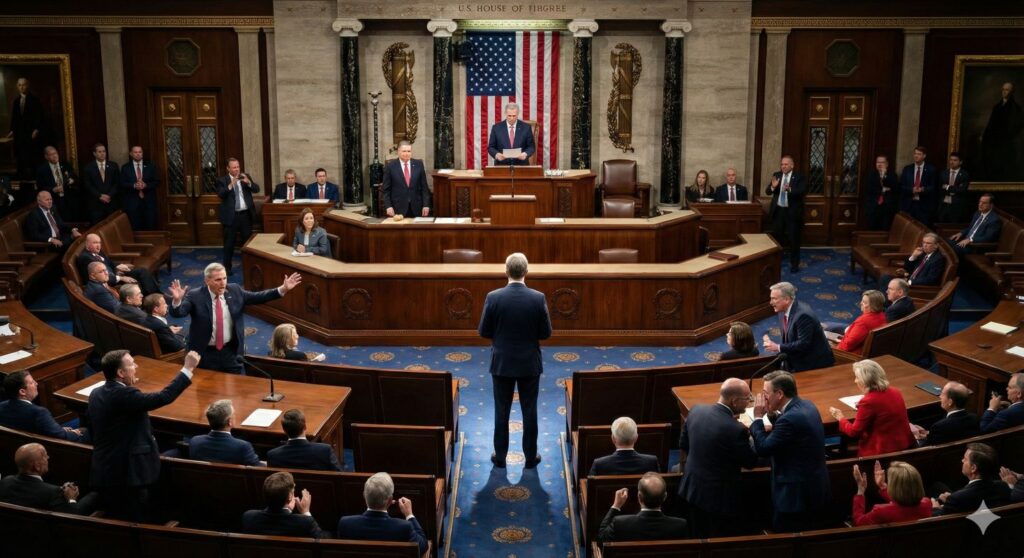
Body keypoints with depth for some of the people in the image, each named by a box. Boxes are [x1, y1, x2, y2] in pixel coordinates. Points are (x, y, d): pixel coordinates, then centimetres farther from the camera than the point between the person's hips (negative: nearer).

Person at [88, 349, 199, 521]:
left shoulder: (96, 394, 5)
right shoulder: (124, 395, -22)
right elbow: (164, 397, -25)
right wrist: (188, 368, -18)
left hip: (103, 471, 9)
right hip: (126, 473, -9)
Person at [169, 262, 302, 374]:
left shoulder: (234, 290, 0)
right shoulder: (195, 296, -12)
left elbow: (258, 297, 3)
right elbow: (177, 313, -22)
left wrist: (283, 289, -6)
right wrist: (177, 300, -45)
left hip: (231, 352, 3)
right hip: (205, 354, -3)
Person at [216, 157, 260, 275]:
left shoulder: (245, 177, 7)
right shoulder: (222, 180, -3)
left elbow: (257, 189, 0)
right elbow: (220, 194, -17)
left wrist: (248, 182, -18)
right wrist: (230, 185, -29)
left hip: (246, 214, 3)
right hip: (231, 216, -3)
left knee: (248, 240, 11)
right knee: (229, 243, 2)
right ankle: (227, 267, 10)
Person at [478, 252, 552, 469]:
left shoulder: (493, 297, -13)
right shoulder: (538, 298, -12)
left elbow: (483, 332, -6)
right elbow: (546, 333, -5)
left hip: (502, 363, 0)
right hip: (530, 363, 0)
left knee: (501, 411, 11)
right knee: (529, 411, 11)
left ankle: (500, 457, 20)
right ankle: (530, 457, 19)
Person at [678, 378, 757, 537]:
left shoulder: (696, 411, -7)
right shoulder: (736, 429, -27)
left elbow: (683, 445, 7)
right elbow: (750, 462, -10)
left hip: (692, 489, 7)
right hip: (720, 498, -7)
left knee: (699, 538, 21)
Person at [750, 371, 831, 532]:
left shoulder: (790, 418, -27)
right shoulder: (806, 405, 3)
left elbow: (763, 449, -21)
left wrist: (758, 418, -12)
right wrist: (772, 414, 3)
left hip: (798, 494, -10)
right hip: (815, 487, 10)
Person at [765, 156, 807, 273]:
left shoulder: (799, 177, -7)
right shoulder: (776, 175, 5)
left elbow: (803, 191, -20)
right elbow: (768, 192, 1)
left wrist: (790, 189, -35)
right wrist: (773, 187, -22)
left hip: (792, 212, -4)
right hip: (778, 211, 4)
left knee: (793, 239, 3)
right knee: (776, 237, 12)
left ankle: (794, 264, 12)